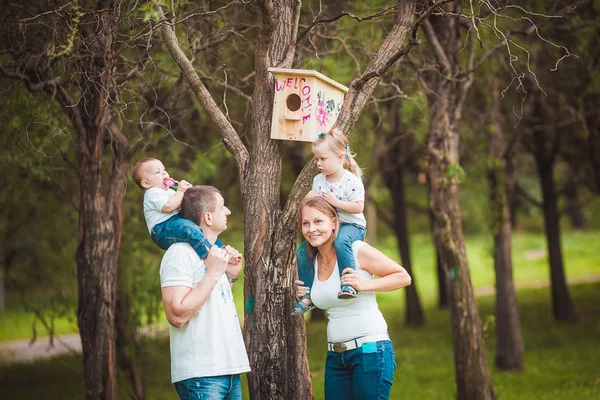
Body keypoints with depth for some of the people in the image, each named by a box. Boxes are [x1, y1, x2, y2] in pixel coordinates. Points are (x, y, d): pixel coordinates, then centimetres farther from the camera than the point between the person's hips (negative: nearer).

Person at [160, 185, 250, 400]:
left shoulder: (212, 252, 17)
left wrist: (231, 276, 11)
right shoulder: (181, 253, -11)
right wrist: (213, 273, -18)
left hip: (229, 370, 9)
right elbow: (177, 315, -22)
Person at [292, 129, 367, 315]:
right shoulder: (318, 180, 7)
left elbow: (358, 207, -19)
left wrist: (336, 202, -23)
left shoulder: (351, 180, -13)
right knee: (302, 253, -3)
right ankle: (308, 296, 8)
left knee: (341, 242, -41)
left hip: (351, 225, -7)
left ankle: (350, 284, -36)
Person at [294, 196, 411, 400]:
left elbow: (403, 277, -5)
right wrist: (305, 297, 6)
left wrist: (363, 285, -16)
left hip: (370, 350, -6)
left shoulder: (357, 251, -10)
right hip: (335, 356, 6)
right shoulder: (311, 262, 9)